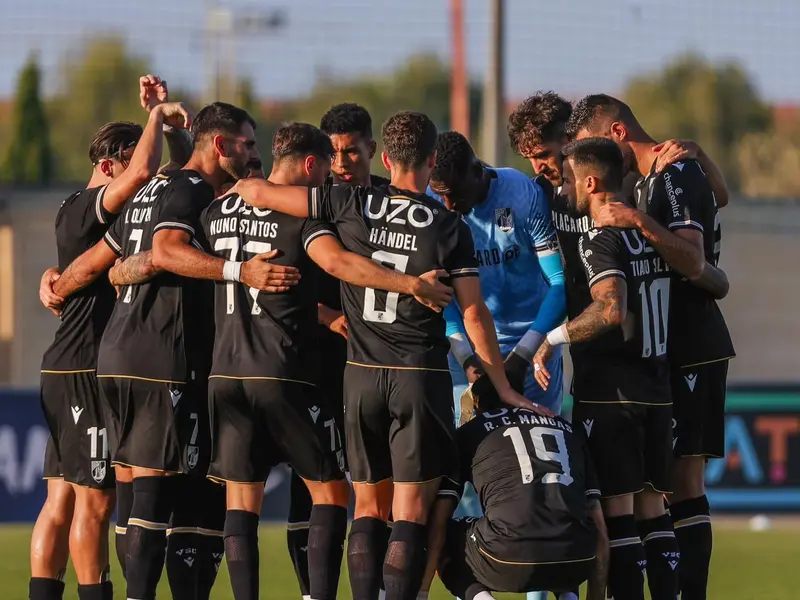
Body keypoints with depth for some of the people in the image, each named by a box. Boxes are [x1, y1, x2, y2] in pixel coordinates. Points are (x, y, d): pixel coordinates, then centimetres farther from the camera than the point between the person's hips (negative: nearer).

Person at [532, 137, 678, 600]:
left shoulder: (601, 240, -14)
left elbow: (611, 309, -28)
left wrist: (554, 338, -19)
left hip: (609, 390, -7)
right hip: (657, 385, 8)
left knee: (616, 505, -5)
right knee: (651, 504, 11)